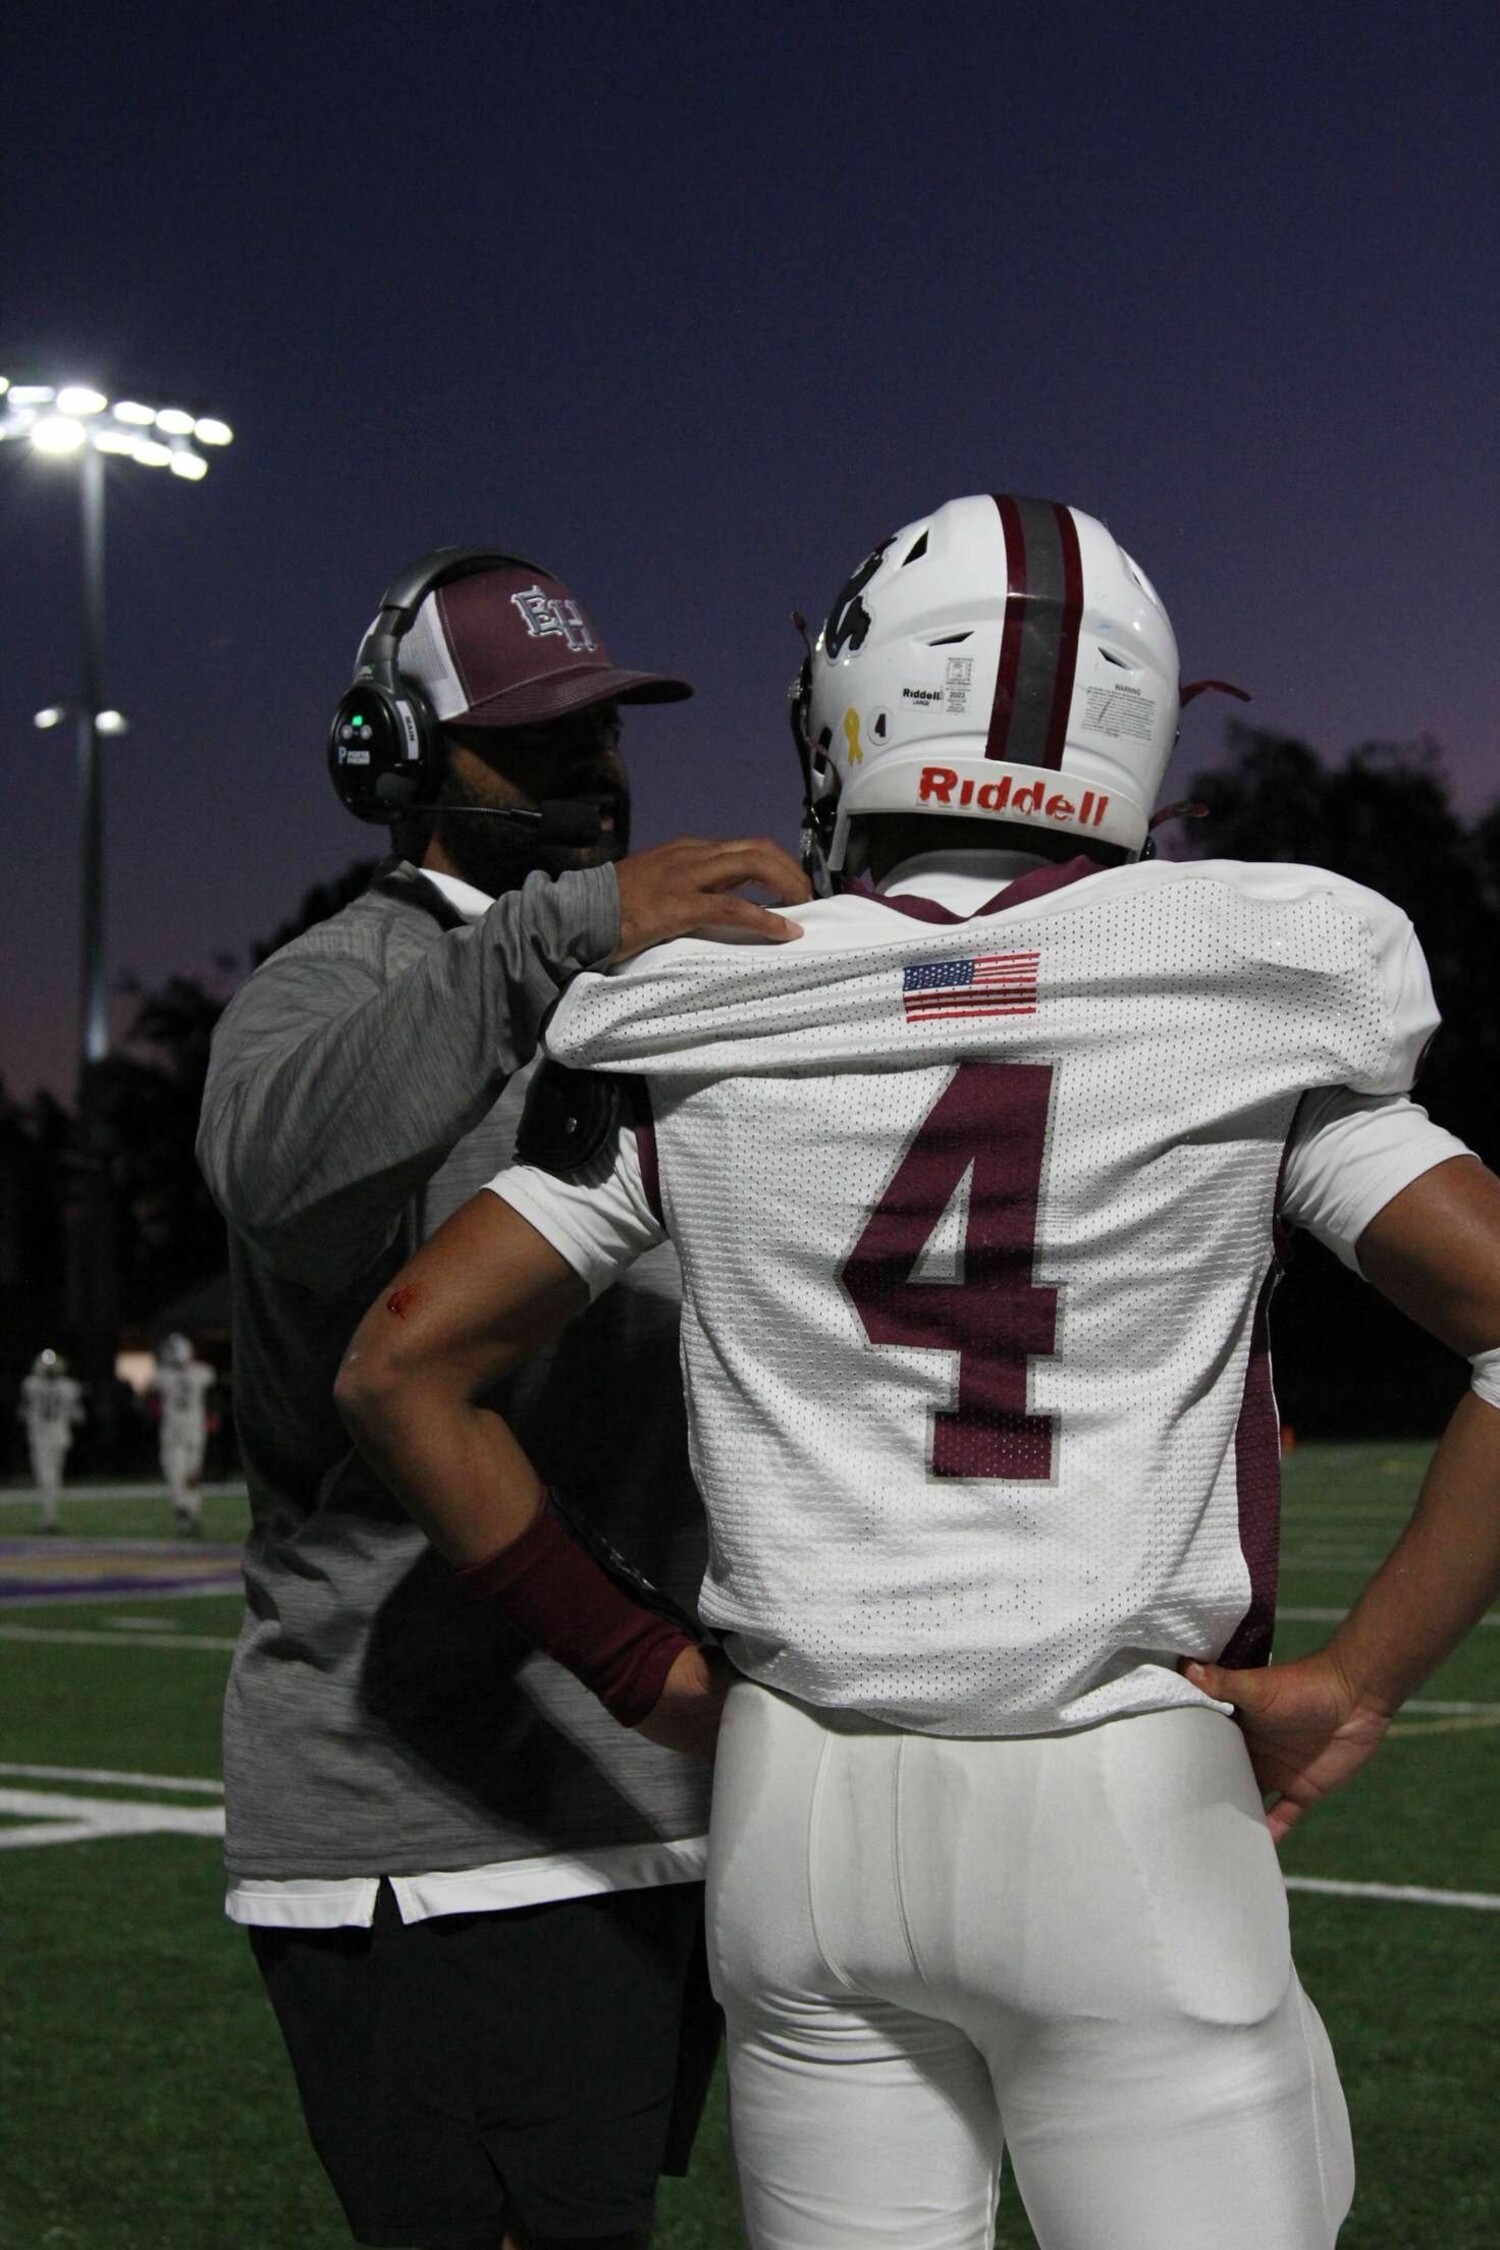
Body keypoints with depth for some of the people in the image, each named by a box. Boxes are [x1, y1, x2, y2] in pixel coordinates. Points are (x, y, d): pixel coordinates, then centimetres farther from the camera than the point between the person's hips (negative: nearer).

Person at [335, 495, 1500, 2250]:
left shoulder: (707, 1032, 1)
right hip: (1126, 1821, -2)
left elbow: (403, 1363, 2)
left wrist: (636, 1663, 8)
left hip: (805, 1813, 3)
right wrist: (1354, 1684, -4)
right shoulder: (1245, 1002, -3)